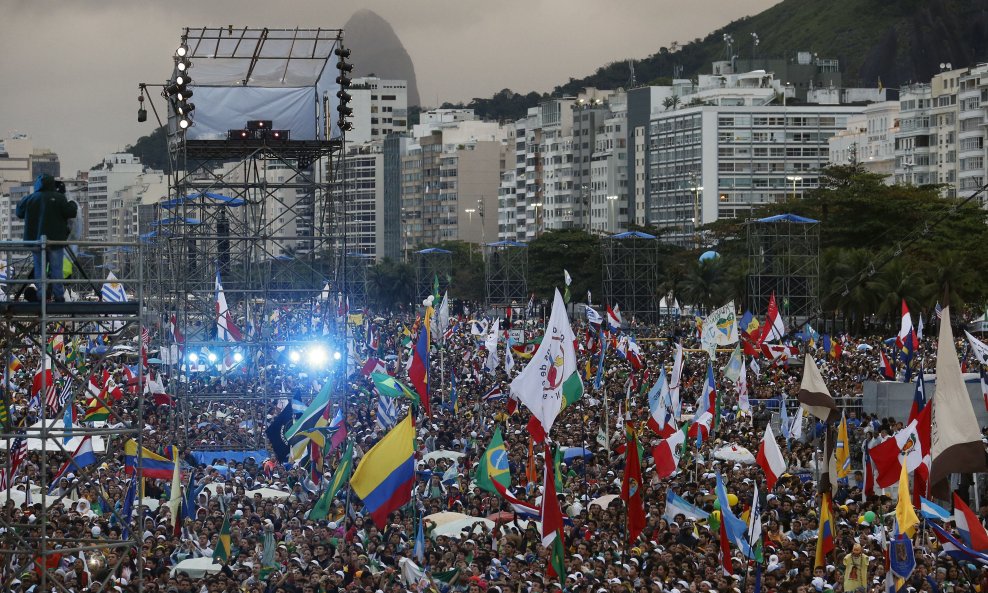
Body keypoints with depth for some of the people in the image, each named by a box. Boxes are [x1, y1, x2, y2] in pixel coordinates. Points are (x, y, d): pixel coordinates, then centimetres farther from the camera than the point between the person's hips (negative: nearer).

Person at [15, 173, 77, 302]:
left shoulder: (30, 199, 3)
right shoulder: (59, 198, -8)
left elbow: (19, 213, 15)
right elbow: (71, 213, -10)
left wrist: (22, 201, 32)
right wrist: (73, 204, 11)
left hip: (36, 239, 3)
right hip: (55, 240, -3)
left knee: (39, 268, 9)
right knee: (56, 269, 1)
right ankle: (58, 296, -1)